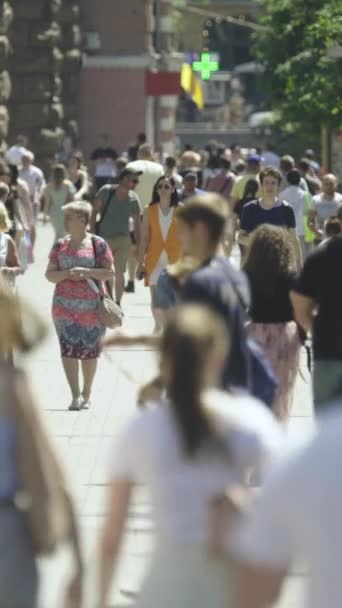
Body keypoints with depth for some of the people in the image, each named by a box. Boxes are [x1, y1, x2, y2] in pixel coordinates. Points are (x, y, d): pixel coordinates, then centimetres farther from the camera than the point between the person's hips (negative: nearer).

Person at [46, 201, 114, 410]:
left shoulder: (98, 244, -3)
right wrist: (67, 273, -14)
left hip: (91, 305, -2)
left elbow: (110, 272, -5)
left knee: (89, 350, 7)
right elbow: (50, 274, 6)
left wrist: (86, 272, -17)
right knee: (69, 349, -8)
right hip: (65, 305, 2)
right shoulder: (60, 245, 6)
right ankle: (76, 395, -5)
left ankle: (86, 393, 24)